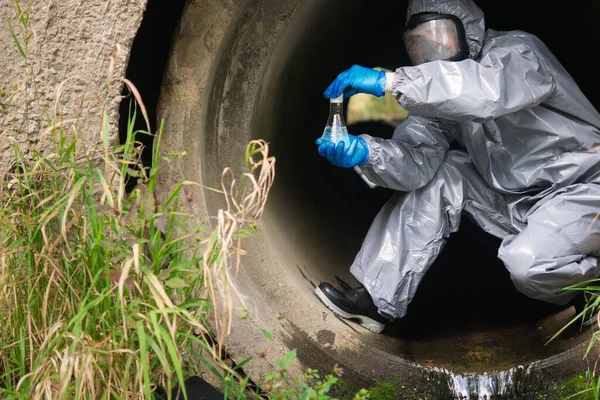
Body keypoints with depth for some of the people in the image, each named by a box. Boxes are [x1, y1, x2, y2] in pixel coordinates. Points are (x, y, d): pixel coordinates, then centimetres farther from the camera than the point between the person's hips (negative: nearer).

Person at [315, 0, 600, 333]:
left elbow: (489, 90, -41)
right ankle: (378, 297, -6)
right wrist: (365, 151, -33)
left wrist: (389, 81, -43)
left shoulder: (517, 52, -17)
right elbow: (417, 160, -11)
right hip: (514, 197, 7)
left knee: (527, 261, -33)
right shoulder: (438, 96, 4)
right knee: (435, 174, -8)